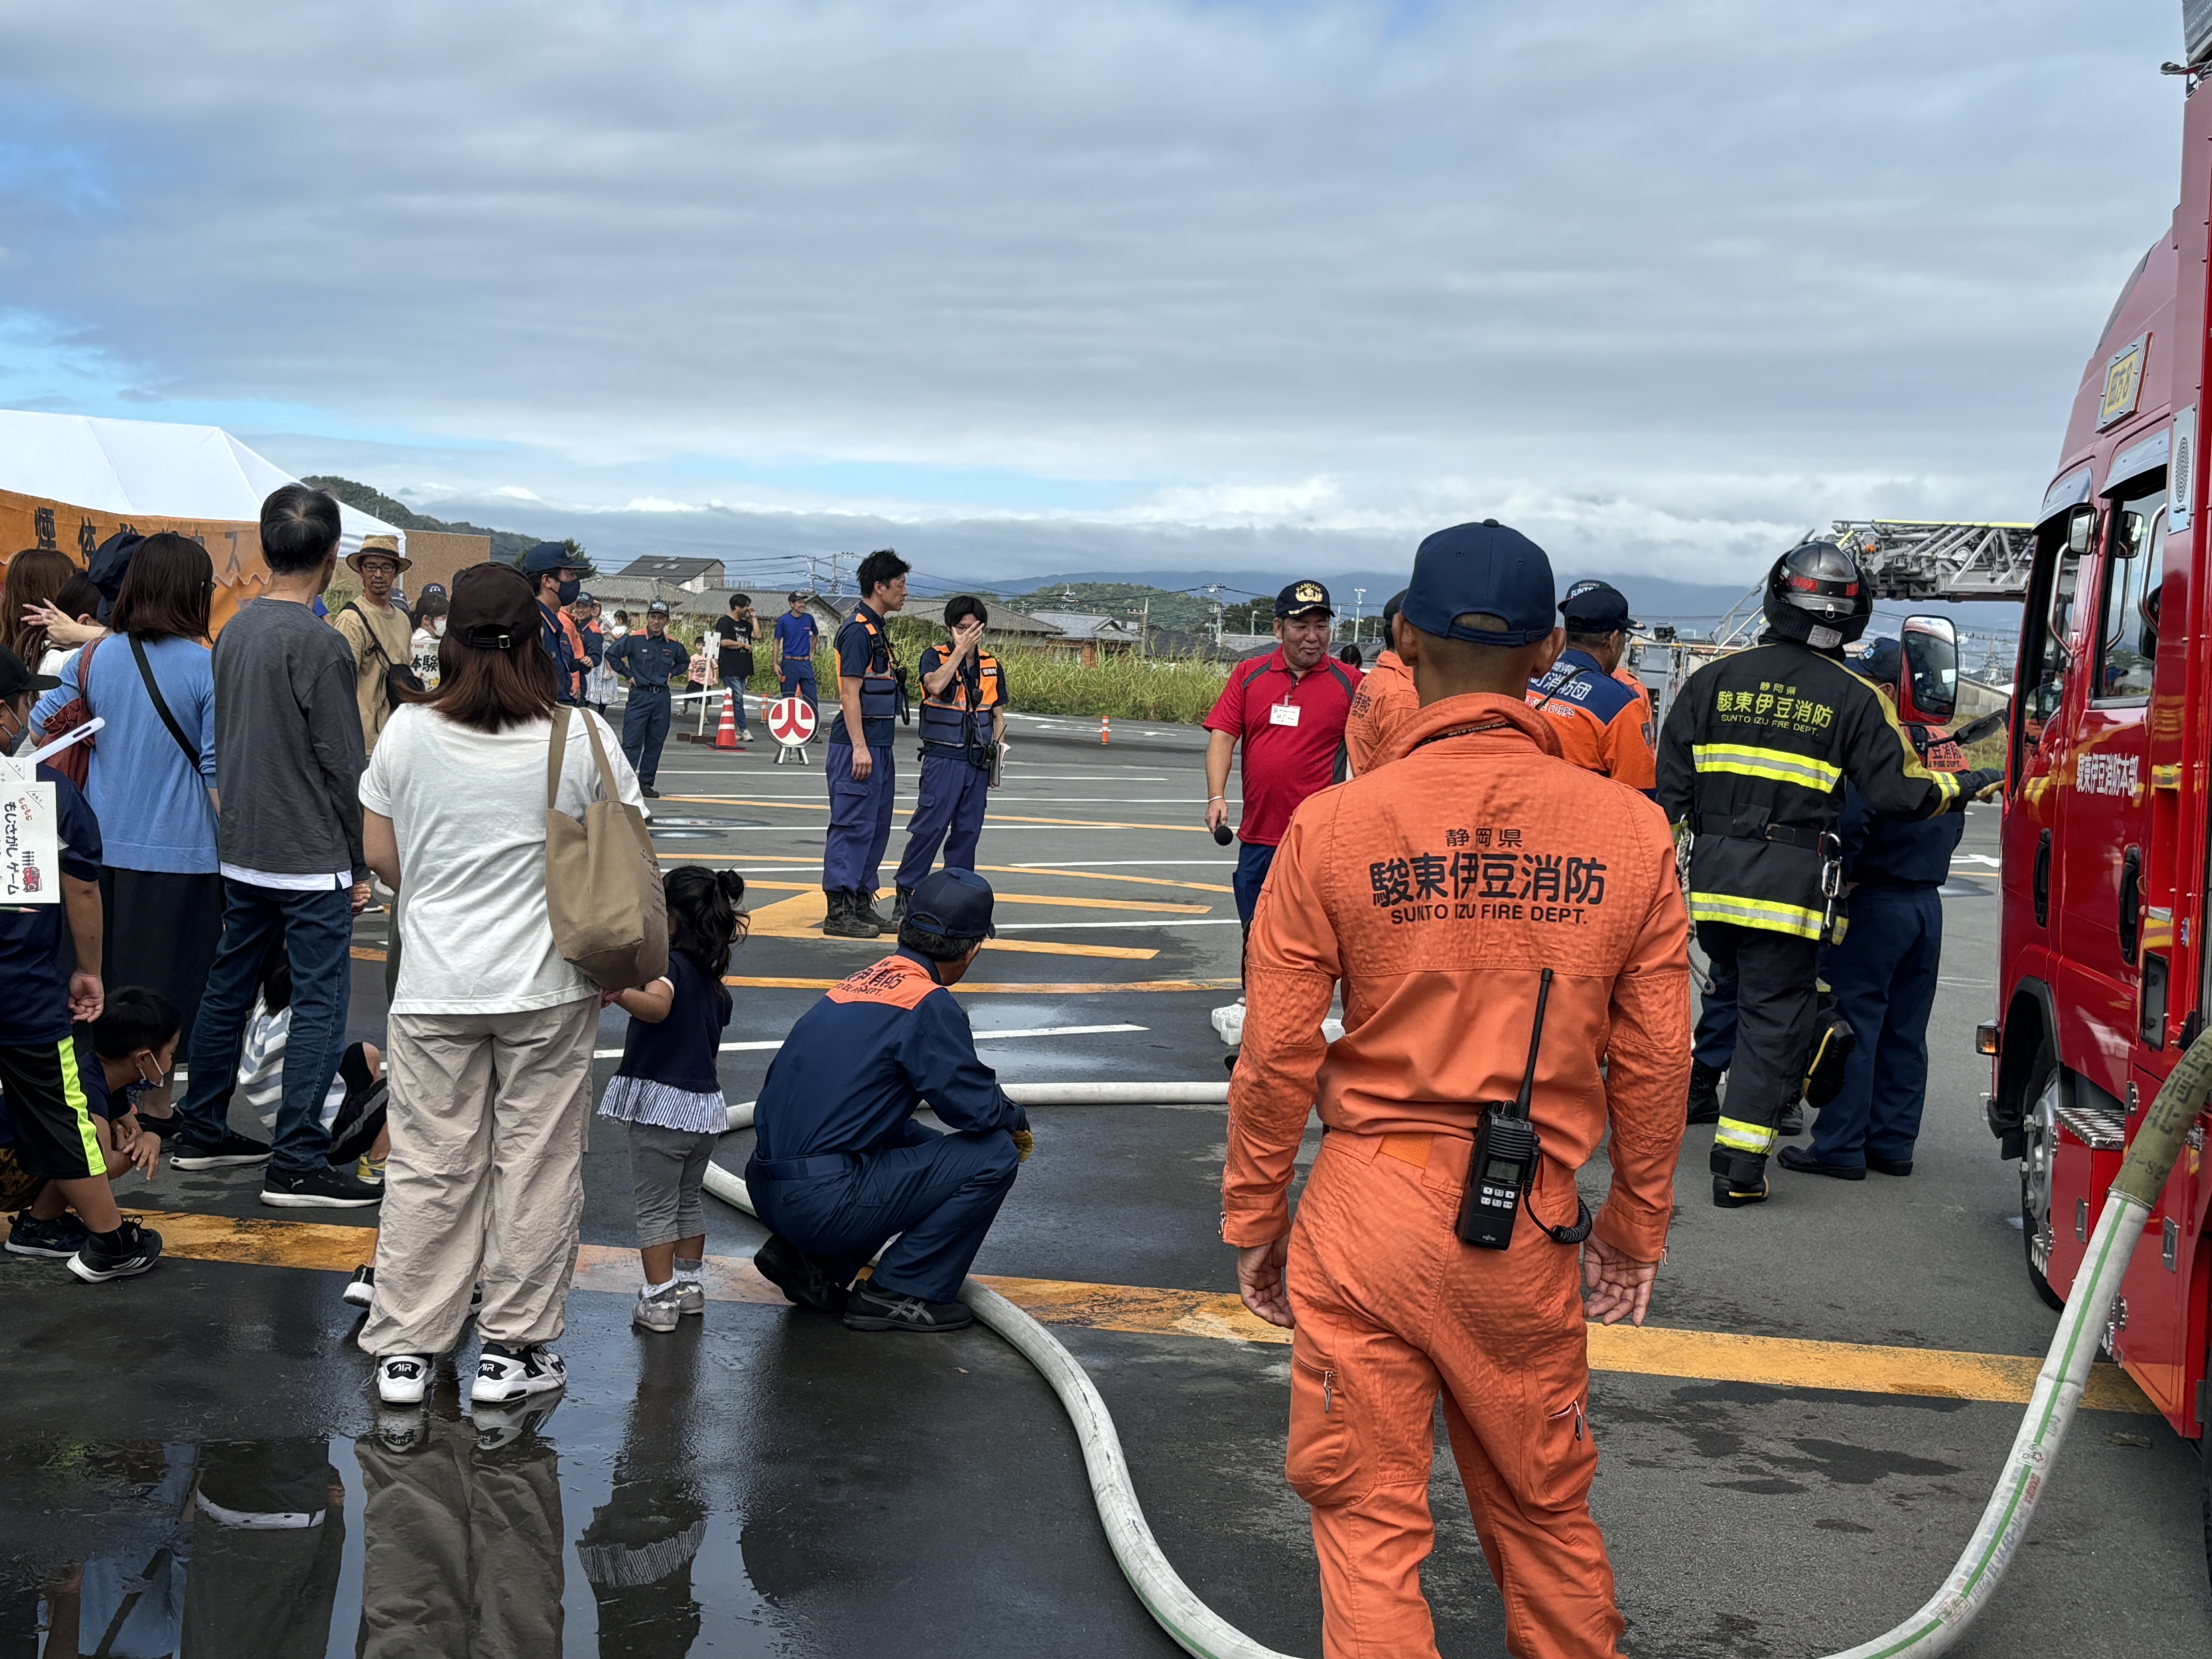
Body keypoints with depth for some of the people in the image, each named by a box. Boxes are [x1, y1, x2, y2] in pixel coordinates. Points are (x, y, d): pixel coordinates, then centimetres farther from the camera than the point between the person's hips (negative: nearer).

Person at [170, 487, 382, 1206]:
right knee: (321, 1004, -3)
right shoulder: (319, 643, -17)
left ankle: (201, 1134, 27)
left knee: (227, 989, 17)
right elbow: (342, 764, -15)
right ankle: (297, 1165, -2)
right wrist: (359, 866, -7)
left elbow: (222, 741, 15)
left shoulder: (233, 631, 7)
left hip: (239, 852, 8)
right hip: (311, 859, -8)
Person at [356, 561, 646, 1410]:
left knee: (428, 1166, 9)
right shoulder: (583, 734, -6)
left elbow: (381, 855, 4)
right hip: (549, 986, -1)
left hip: (434, 987, 1)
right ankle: (512, 1350, 14)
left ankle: (404, 1350, 16)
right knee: (536, 1163, 8)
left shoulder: (408, 729, -3)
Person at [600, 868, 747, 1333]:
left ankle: (659, 1299, 1)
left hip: (661, 1104, -8)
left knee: (655, 1208, 0)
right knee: (688, 1201, 22)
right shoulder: (714, 981, 11)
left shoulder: (670, 965, -15)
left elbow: (657, 1006, -37)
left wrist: (615, 992, -51)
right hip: (706, 1103, 8)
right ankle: (690, 1284, 31)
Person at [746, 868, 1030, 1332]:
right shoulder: (928, 1005, -11)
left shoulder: (859, 984, 15)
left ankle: (807, 1260, 16)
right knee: (994, 1155, -2)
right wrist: (1017, 1122, 12)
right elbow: (975, 1105, -12)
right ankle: (900, 1294, 2)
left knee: (930, 1149, 28)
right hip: (825, 1203, -9)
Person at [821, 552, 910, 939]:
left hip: (878, 744, 10)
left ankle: (862, 903, 20)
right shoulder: (858, 631, -14)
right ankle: (838, 910, -6)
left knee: (877, 826, 13)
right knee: (853, 826, -8)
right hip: (858, 746, -10)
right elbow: (850, 693, -19)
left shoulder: (876, 629, 17)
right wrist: (859, 747, -22)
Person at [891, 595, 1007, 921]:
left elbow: (998, 716, 18)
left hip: (978, 763, 5)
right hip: (942, 759, -4)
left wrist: (997, 749, 6)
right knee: (929, 827, -9)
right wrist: (960, 650, -18)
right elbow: (936, 685, -23)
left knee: (968, 830, 7)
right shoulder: (935, 657, -1)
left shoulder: (992, 667, 12)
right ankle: (905, 893, -1)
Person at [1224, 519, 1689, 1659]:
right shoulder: (1630, 832, -4)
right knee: (1544, 1511, 20)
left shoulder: (1334, 826, -9)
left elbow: (1277, 1055, -5)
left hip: (1365, 1211, -2)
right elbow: (1653, 1061, 2)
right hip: (1526, 1226, 2)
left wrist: (1252, 1220, 8)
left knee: (1369, 1521, 10)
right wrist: (1637, 1226, 15)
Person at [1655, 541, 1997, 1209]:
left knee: (1735, 986, 27)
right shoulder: (1854, 698, -1)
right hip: (1790, 888, -3)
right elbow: (1897, 792, -3)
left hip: (1712, 880, 3)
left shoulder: (1712, 681, 6)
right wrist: (1965, 787, 15)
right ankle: (1739, 1170, 0)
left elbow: (1671, 789, 5)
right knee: (1775, 1016, 2)